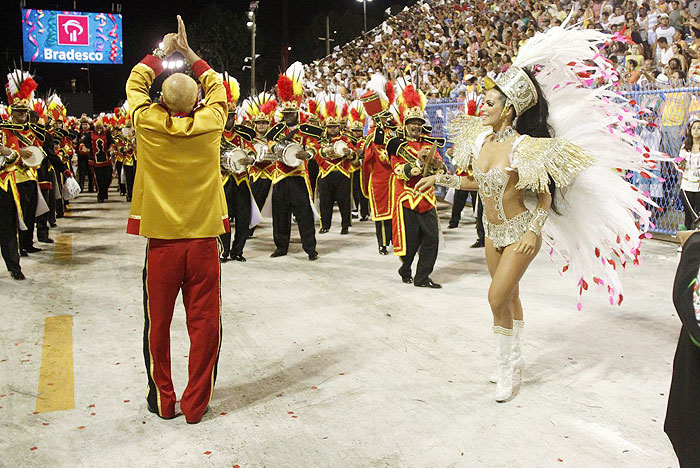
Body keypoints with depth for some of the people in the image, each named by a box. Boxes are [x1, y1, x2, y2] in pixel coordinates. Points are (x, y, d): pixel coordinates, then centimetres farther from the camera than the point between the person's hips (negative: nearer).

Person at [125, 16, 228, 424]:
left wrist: (162, 51, 25)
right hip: (204, 241, 0)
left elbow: (135, 83, 17)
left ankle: (163, 401, 25)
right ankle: (196, 404, 15)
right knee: (205, 324, 8)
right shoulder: (210, 123, -3)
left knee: (159, 325, 12)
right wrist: (188, 51, 23)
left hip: (162, 242, 0)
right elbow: (217, 86, 18)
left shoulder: (149, 123, -4)